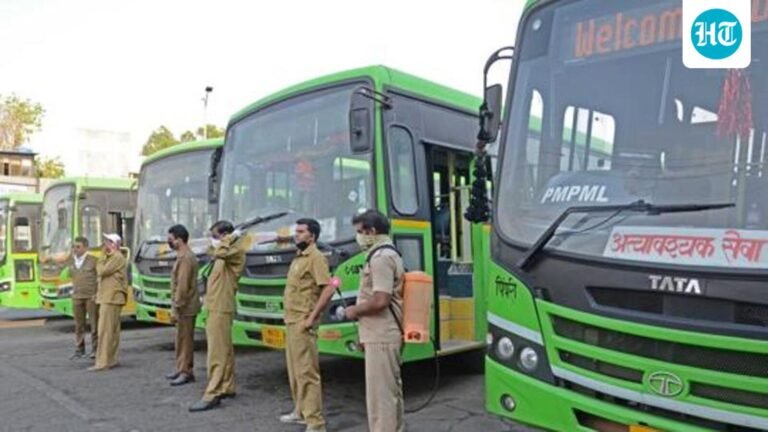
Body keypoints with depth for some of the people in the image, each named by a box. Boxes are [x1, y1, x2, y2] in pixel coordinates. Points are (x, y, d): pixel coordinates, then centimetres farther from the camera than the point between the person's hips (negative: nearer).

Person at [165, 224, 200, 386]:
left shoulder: (185, 258, -18)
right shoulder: (186, 256, 15)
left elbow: (183, 286, -22)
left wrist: (176, 307, -20)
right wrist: (177, 306, 21)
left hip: (185, 307, -10)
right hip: (185, 306, 10)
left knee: (185, 340, -3)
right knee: (182, 339, 15)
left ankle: (186, 372, 3)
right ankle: (182, 370, 24)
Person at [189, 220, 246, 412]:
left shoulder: (236, 250, -12)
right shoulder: (225, 254, 18)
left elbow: (219, 252, -29)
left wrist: (231, 237, -16)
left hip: (221, 309, -10)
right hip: (217, 308, 10)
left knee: (217, 353, -9)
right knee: (224, 351, 15)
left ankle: (212, 395, -7)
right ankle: (227, 387, 23)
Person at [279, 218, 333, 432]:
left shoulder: (315, 258, -13)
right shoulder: (298, 257, 16)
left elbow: (328, 290, -22)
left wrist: (312, 318, -20)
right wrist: (289, 316, 17)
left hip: (302, 324, -10)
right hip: (291, 322, 10)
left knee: (307, 372, -9)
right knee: (294, 370, 18)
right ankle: (300, 410, 32)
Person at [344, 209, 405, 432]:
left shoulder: (381, 257, -17)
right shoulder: (388, 254, 15)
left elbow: (380, 300, -26)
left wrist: (355, 310, -8)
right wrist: (366, 333, 19)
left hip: (381, 337, -10)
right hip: (385, 334, 10)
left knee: (380, 393, -4)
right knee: (391, 389, 17)